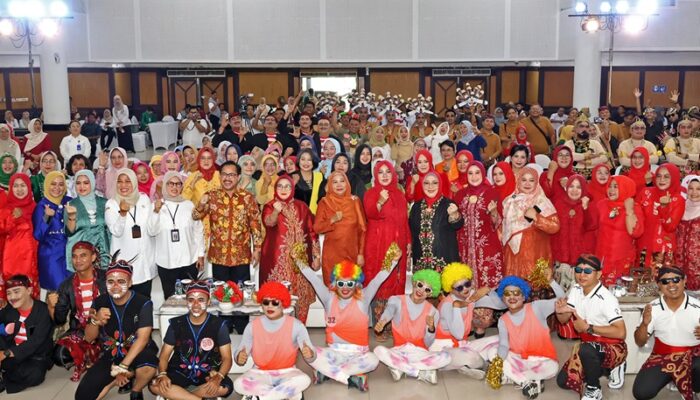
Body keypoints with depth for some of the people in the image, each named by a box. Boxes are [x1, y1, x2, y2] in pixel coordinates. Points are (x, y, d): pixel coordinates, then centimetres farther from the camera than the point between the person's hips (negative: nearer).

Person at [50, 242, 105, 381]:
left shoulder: (105, 279, -6)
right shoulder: (67, 285, 3)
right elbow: (59, 320, 4)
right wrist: (51, 307, -15)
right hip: (78, 331, 2)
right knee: (60, 355, -26)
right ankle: (84, 362, 9)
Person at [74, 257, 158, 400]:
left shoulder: (143, 303, -16)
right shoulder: (99, 302, -4)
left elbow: (142, 338, -22)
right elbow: (89, 338, 0)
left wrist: (122, 367, -29)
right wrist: (96, 321, -22)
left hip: (137, 354, -4)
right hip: (110, 356, 4)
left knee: (147, 365, -39)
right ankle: (127, 378, 12)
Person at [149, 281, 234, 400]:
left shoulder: (218, 324, -5)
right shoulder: (176, 324, 0)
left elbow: (227, 358, -7)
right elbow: (164, 355, 1)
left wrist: (218, 377, -28)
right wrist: (162, 374, -21)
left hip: (207, 374, -1)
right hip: (180, 372, 1)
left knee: (226, 387, -33)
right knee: (155, 385, -27)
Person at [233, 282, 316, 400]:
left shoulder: (296, 325, -10)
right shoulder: (253, 326, -4)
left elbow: (310, 356, -14)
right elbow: (239, 353, -6)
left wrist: (309, 354, -39)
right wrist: (240, 357, -31)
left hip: (286, 372, -2)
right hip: (260, 373, 2)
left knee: (303, 380, -33)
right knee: (238, 384, -28)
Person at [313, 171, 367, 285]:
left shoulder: (355, 201, 3)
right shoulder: (324, 203, 1)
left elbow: (362, 229, 3)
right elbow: (317, 228, -2)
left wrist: (361, 253, -1)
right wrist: (332, 220, -18)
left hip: (352, 253, 1)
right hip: (332, 253, -1)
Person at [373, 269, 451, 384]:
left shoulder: (432, 311, 0)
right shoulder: (397, 300, -4)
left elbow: (427, 344, -2)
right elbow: (389, 311, -29)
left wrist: (431, 329, -23)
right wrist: (382, 321, -53)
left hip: (420, 353, 1)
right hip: (399, 351, -1)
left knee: (445, 357, -27)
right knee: (379, 350, -33)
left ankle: (399, 367, -17)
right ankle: (422, 373, -22)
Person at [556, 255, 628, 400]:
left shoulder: (606, 298, -25)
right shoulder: (576, 290, -2)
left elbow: (621, 333, -30)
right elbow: (564, 320, 6)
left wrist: (588, 327, -28)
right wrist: (559, 312, -19)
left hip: (613, 348, -8)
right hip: (590, 346, 8)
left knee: (586, 349, -39)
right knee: (564, 381, 2)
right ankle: (606, 368, 19)